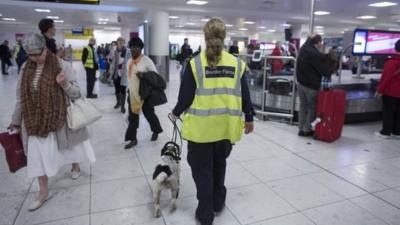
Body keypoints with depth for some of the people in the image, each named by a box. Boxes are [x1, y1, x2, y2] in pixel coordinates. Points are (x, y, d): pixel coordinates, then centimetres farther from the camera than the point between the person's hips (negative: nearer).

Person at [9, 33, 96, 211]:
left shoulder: (62, 66, -13)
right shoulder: (26, 69, -2)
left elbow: (76, 93, -11)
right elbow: (21, 98, 6)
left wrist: (64, 84, -31)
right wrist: (15, 122, 10)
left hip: (60, 118, -2)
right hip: (35, 121, 3)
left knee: (70, 147, 17)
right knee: (38, 156, 7)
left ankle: (75, 166, 49)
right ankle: (43, 191, 24)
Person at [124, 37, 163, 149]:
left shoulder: (146, 60, -12)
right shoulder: (129, 61, 8)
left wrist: (144, 75, -27)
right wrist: (129, 90, 18)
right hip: (133, 94, 6)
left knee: (149, 114, 10)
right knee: (133, 117, 8)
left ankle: (156, 131, 36)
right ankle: (133, 139, 17)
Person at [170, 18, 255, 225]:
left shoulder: (196, 63, -8)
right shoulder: (236, 64, 0)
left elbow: (186, 96, -7)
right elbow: (244, 95, 5)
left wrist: (176, 112, 13)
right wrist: (249, 118, 18)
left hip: (202, 127, -3)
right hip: (226, 127, 4)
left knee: (202, 169, 12)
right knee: (219, 165, 24)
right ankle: (218, 203, 40)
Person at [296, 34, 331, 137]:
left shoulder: (303, 49, -1)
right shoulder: (318, 55, -22)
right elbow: (326, 71, -16)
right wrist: (331, 70, 2)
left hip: (300, 83, 7)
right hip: (312, 86, -7)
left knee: (303, 106, 16)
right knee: (312, 108, 8)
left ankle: (301, 128, 21)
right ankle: (307, 129, 10)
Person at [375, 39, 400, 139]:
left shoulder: (392, 62, -17)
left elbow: (386, 77, -16)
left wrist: (380, 90, -10)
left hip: (390, 91, -6)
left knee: (388, 112, 2)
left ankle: (385, 132, 7)